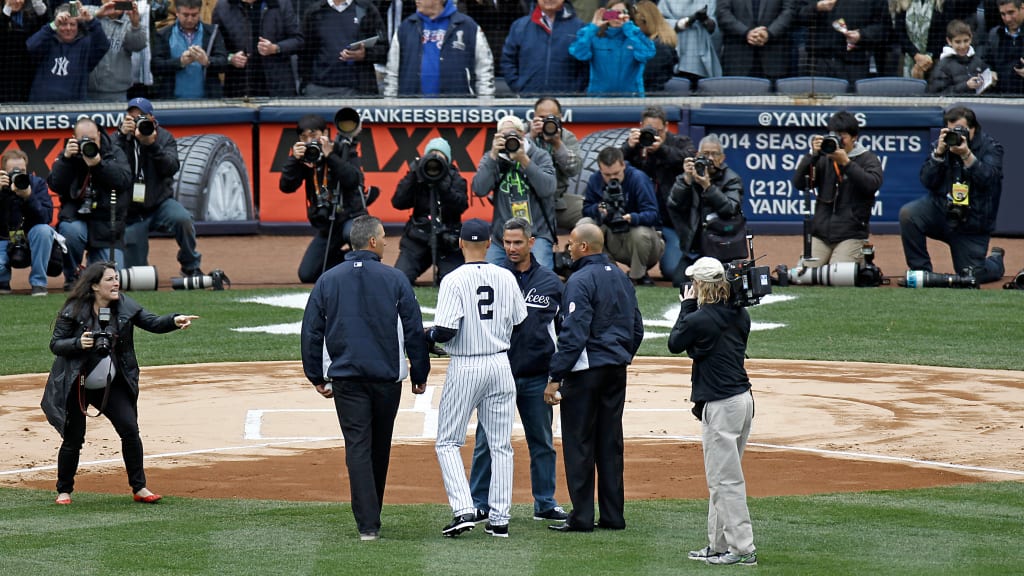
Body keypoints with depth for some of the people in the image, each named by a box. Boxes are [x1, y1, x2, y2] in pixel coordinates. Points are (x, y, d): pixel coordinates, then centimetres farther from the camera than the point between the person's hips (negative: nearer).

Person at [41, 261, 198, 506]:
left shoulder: (124, 306, -2)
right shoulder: (73, 311, -13)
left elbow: (153, 322, -10)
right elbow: (55, 345, -10)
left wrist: (174, 321, -29)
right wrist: (78, 343, -28)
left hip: (111, 385, 3)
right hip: (76, 387, -3)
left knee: (130, 429, -7)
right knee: (73, 439, 1)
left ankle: (139, 488, 2)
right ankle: (64, 490, 20)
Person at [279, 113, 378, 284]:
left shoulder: (344, 150, -7)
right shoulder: (304, 156, 2)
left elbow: (353, 180, -23)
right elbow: (286, 187, -8)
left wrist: (330, 156, -27)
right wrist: (294, 159, -21)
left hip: (351, 217, -5)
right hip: (325, 224, 5)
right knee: (307, 275, 0)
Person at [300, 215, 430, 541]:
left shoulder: (328, 280, 4)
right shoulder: (394, 279, 0)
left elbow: (311, 332, 6)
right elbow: (414, 330, 0)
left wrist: (317, 377, 14)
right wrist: (420, 374, 7)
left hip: (346, 379, 0)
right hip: (387, 377, 0)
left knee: (357, 447, -4)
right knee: (380, 447, 15)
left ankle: (367, 524, -14)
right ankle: (371, 516, 26)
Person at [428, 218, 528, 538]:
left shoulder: (454, 280, -12)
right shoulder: (506, 278, 1)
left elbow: (446, 331, -17)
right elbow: (520, 324, 7)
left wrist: (428, 337, 3)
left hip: (464, 367, -4)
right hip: (500, 366, 4)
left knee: (448, 442, 6)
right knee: (501, 445, 9)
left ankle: (463, 509, -10)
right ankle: (499, 519, 8)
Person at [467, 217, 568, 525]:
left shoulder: (550, 282, 7)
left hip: (537, 377, 2)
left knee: (542, 442, 9)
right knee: (487, 441, 0)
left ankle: (545, 503, 17)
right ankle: (478, 504, 6)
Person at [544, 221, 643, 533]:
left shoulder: (581, 280, -14)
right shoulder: (621, 277, 12)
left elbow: (573, 334, -20)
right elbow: (637, 329, 16)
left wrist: (555, 377, -18)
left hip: (586, 370, -8)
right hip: (616, 372, 8)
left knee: (578, 444, -2)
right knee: (610, 444, 11)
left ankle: (582, 516, -2)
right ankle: (613, 515, 12)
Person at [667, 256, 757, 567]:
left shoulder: (700, 319, -16)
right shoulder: (740, 315, 8)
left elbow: (675, 343, 1)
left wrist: (687, 306, 6)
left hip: (720, 406, -9)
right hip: (743, 398, 9)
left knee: (725, 480, -6)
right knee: (721, 478, 18)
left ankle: (743, 549, -7)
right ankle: (719, 545, 25)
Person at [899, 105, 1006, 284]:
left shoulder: (991, 147, -4)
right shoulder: (943, 144, 2)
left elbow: (988, 179, -21)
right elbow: (927, 181, -6)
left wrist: (966, 155, -30)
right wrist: (939, 153, -19)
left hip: (973, 223, -2)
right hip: (940, 209, 2)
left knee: (971, 276, -1)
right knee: (908, 214, -27)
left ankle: (996, 260, 36)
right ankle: (920, 270, -14)